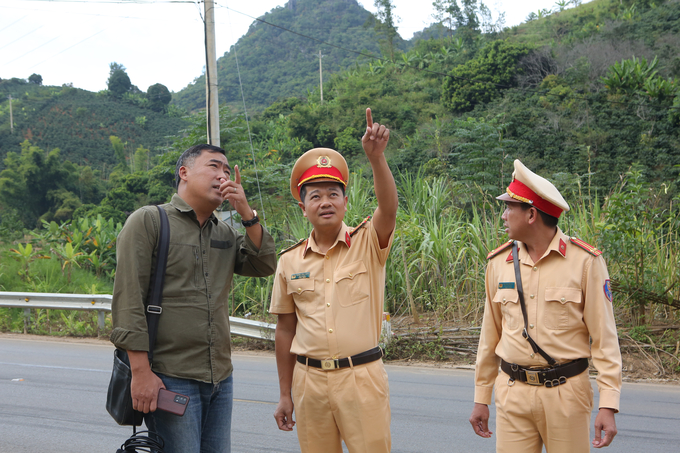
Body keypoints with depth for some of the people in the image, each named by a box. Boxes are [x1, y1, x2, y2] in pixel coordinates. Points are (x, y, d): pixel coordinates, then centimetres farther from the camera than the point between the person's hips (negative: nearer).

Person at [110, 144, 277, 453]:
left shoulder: (226, 234, 17)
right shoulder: (148, 221, -3)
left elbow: (265, 266, 6)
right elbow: (128, 298, -10)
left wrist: (246, 212, -2)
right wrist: (141, 371, -17)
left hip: (221, 379, 7)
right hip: (170, 379, -6)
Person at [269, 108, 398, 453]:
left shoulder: (367, 244, -1)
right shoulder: (290, 262, 6)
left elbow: (389, 208, -22)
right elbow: (286, 329, 11)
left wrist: (375, 156, -36)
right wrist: (285, 395, 11)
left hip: (362, 377, -3)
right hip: (310, 380, 3)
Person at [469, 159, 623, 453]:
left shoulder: (585, 262, -6)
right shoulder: (499, 262, 5)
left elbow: (604, 337, -6)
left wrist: (608, 405, -11)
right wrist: (481, 398, 14)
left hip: (566, 394, -3)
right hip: (513, 394, 3)